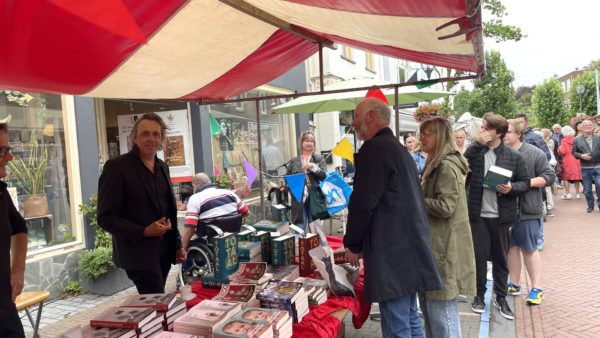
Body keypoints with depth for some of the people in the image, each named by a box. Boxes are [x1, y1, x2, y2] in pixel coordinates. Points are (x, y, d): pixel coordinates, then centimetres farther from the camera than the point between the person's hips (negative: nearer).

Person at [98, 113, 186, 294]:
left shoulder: (162, 167, 13)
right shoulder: (116, 167, -9)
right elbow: (106, 218, -11)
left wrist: (177, 245, 17)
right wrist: (144, 231, -21)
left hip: (164, 253, 7)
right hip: (139, 255, -6)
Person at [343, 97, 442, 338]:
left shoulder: (375, 149, -14)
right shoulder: (398, 148, 18)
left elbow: (363, 203, -18)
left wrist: (353, 245, -4)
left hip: (392, 252, -10)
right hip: (410, 247, 10)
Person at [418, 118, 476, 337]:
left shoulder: (446, 166, -17)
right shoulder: (436, 164, 15)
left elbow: (445, 206, -23)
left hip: (445, 245, -10)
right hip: (437, 242, 10)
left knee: (440, 305, -1)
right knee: (431, 301, 18)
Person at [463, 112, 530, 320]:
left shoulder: (514, 156, 0)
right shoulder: (475, 151, 2)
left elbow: (525, 182, 4)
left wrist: (511, 188, -17)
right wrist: (478, 144, -16)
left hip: (501, 216, 0)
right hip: (478, 214, 0)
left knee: (501, 258, 12)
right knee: (479, 256, 7)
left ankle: (501, 298, 27)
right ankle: (479, 295, 24)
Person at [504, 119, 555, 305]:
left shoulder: (534, 153, -2)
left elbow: (549, 176, -2)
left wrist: (528, 182, -15)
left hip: (527, 209, -3)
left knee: (529, 249, 3)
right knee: (511, 247, 12)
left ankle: (536, 288, 15)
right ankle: (514, 285, 25)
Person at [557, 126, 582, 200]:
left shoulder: (564, 141, -11)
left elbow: (562, 151, -15)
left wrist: (559, 148, 4)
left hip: (567, 161, -5)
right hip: (576, 161, 5)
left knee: (566, 177, 3)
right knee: (576, 176, 12)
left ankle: (567, 194, -1)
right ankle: (577, 193, 17)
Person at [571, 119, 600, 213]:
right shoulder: (577, 139, 5)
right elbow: (573, 152, 4)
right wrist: (581, 156, -12)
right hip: (585, 168, 0)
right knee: (587, 189, 7)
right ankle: (590, 206, 22)